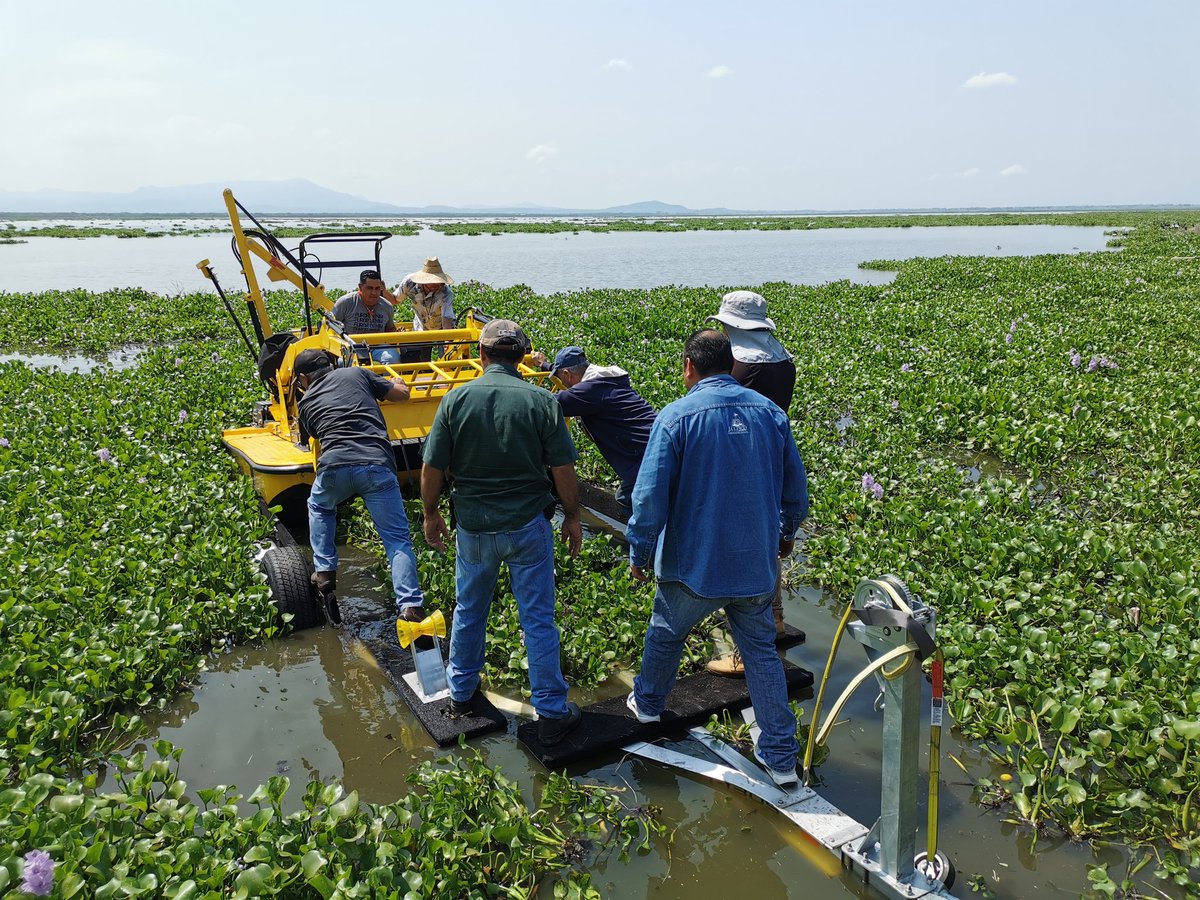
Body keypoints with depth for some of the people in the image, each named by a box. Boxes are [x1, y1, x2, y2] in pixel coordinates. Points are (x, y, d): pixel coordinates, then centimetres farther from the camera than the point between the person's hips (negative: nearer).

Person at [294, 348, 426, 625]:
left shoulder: (305, 403, 25)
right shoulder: (356, 373, 20)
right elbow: (401, 394, 20)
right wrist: (397, 382, 42)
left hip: (335, 465, 1)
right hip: (377, 465, -1)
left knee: (319, 507, 36)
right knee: (397, 539, 6)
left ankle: (325, 571, 29)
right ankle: (410, 605, -8)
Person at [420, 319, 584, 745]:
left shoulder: (456, 399, -7)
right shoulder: (541, 401, -10)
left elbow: (432, 469, -4)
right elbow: (563, 469, -8)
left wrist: (431, 513, 12)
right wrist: (572, 517, 6)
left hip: (473, 526, 2)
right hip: (528, 524, -1)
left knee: (469, 611, 22)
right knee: (538, 619, 8)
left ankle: (461, 692, 39)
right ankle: (552, 713, 16)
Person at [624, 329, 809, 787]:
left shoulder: (677, 416, -15)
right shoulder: (770, 412, -1)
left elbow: (651, 495, -16)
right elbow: (795, 486, 8)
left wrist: (639, 552, -2)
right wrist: (787, 532, 26)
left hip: (694, 563, -3)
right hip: (757, 562, 3)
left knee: (665, 633, 22)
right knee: (761, 649, 14)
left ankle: (647, 703, 45)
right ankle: (780, 756, 17)